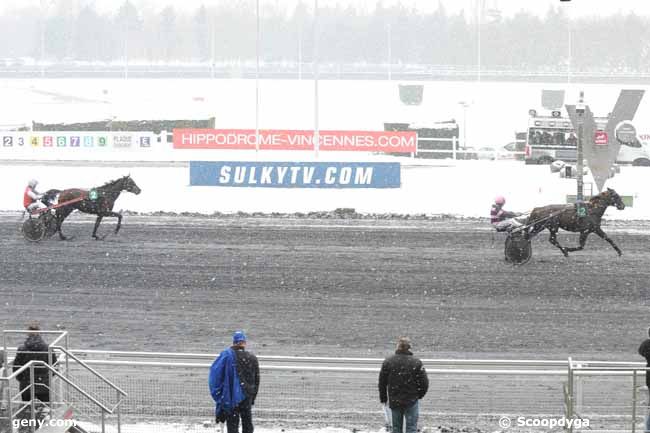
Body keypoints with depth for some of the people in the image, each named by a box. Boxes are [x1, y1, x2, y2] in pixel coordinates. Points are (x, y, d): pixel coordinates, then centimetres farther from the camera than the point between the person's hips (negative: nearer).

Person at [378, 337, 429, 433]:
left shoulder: (388, 362, -3)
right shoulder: (416, 362, -10)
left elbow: (382, 383, 3)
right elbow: (424, 383, -7)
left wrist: (383, 399, 16)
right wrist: (419, 395, 11)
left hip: (394, 401, 2)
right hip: (412, 401, -2)